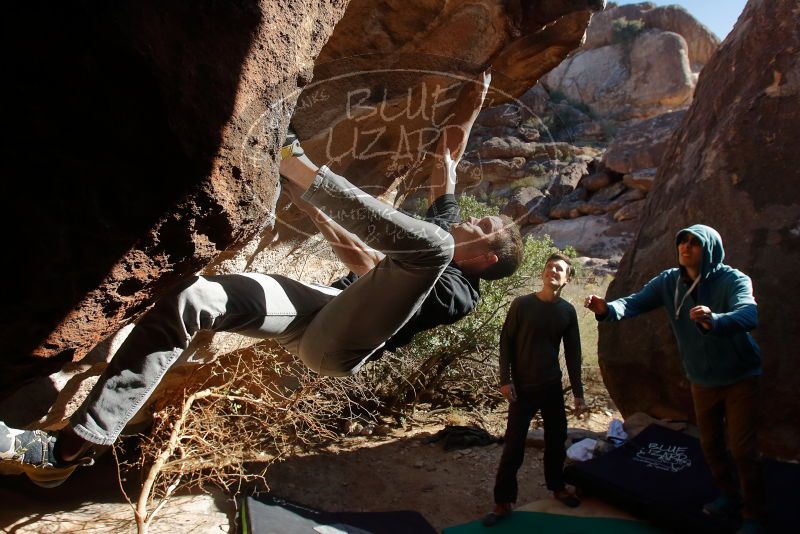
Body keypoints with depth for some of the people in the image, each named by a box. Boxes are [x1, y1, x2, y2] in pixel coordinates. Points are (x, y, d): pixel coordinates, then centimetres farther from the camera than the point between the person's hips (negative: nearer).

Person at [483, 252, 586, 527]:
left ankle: (558, 487, 37)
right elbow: (506, 342, -5)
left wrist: (578, 392, 5)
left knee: (557, 438, 15)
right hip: (523, 387, -3)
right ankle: (503, 502, 9)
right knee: (514, 445, -1)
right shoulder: (521, 304, -9)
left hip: (552, 387, 3)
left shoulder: (568, 311, 0)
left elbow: (573, 353, 5)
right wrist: (505, 379, -11)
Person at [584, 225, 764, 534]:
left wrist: (714, 321, -63)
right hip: (702, 380, 5)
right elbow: (635, 303, -22)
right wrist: (608, 309, -45)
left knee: (742, 448, -1)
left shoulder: (733, 280, -23)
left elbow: (748, 316, -41)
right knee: (710, 445, 17)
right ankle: (729, 496, 41)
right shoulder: (669, 282, -11)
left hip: (740, 378, -4)